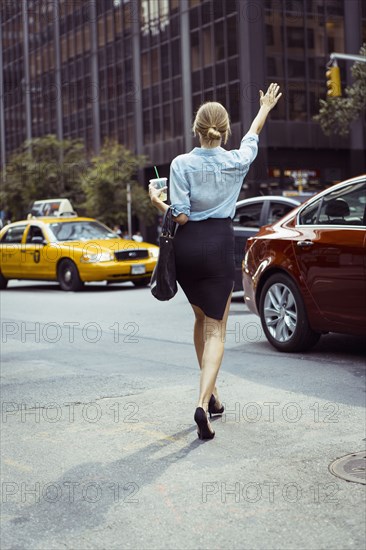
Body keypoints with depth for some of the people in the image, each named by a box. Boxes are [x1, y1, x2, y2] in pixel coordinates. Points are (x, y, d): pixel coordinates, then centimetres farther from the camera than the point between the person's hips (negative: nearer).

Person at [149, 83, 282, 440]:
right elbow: (253, 137, 20)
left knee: (201, 318, 23)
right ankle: (204, 402, -18)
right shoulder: (236, 162, -2)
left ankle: (211, 394, 33)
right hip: (218, 247, -1)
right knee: (215, 330, 2)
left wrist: (157, 202, 8)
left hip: (186, 247, 1)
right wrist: (264, 108, 38)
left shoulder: (181, 164, -8)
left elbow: (180, 216, -11)